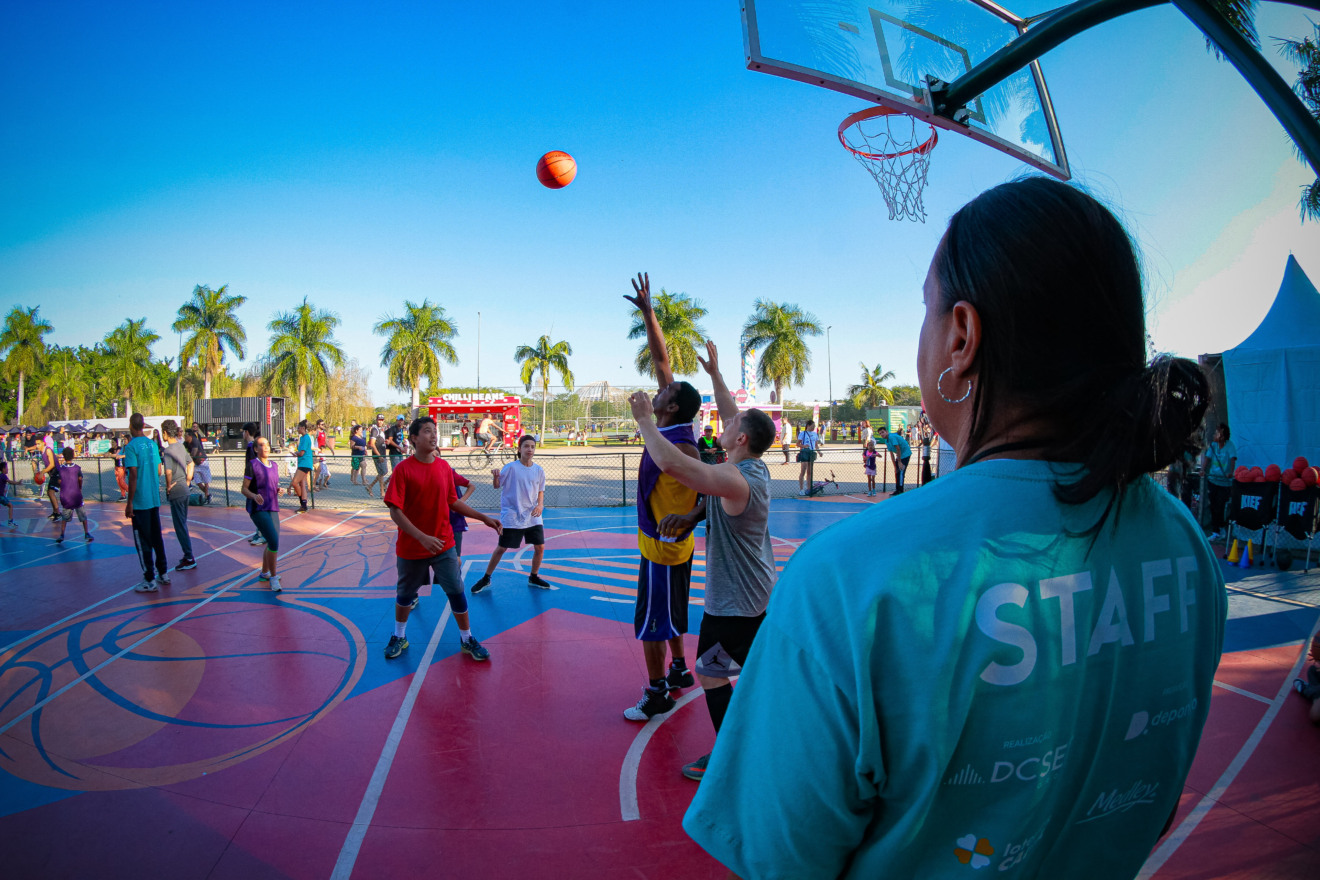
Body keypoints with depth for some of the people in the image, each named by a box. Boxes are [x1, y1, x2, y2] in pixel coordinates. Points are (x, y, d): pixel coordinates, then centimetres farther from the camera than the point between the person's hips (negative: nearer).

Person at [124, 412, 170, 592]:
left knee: (143, 541, 0)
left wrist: (129, 502, -13)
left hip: (140, 502, -7)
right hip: (155, 500, 7)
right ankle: (163, 574, 22)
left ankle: (150, 581, 4)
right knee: (157, 537, 15)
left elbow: (133, 476, -16)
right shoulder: (153, 444, 7)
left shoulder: (132, 446, -13)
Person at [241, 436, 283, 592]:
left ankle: (264, 573, 32)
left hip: (272, 508, 7)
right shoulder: (252, 465, -7)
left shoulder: (274, 466, 13)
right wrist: (254, 496, -25)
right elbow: (244, 489, -7)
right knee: (273, 541, -16)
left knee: (272, 544, 12)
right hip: (258, 509, -7)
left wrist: (279, 490, 2)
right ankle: (273, 576, -3)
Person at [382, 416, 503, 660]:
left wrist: (484, 518, 5)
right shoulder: (403, 469, -14)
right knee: (405, 594, 15)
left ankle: (467, 640, 18)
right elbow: (395, 511, -18)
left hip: (444, 544, 3)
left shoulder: (444, 467, 0)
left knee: (456, 591, 2)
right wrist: (422, 537, -27)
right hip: (410, 547, -2)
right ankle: (399, 637, 39)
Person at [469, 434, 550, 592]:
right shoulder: (511, 467, -10)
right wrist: (496, 476, -26)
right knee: (501, 548, 2)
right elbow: (497, 486, -4)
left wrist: (540, 505, -6)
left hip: (532, 516, 4)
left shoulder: (538, 470, 1)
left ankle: (533, 578, 24)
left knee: (540, 547, 2)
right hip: (511, 516, -4)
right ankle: (486, 579, 20)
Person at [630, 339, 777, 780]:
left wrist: (645, 420, -25)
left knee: (711, 675, 4)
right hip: (759, 595, 9)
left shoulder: (732, 480, -27)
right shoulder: (757, 468, 1)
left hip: (732, 602, -9)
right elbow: (733, 417, 14)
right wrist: (715, 373, 18)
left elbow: (671, 463, -37)